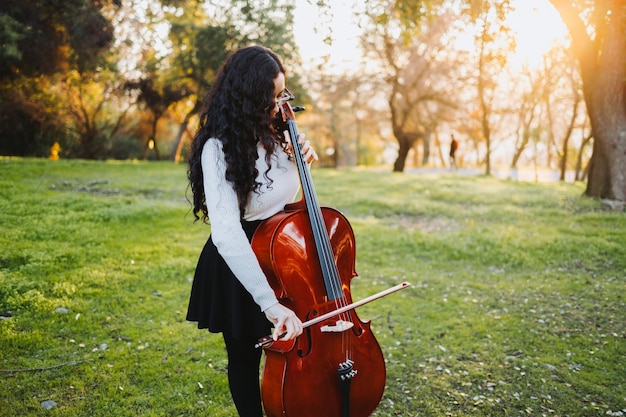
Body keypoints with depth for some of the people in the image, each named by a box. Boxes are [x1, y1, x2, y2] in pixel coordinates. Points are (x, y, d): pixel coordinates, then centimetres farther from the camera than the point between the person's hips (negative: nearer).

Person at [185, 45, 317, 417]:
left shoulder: (276, 133, -3)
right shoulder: (220, 149, -23)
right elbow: (226, 233, -35)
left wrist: (302, 161, -7)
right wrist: (270, 302, -41)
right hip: (240, 265, -5)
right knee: (245, 357, 13)